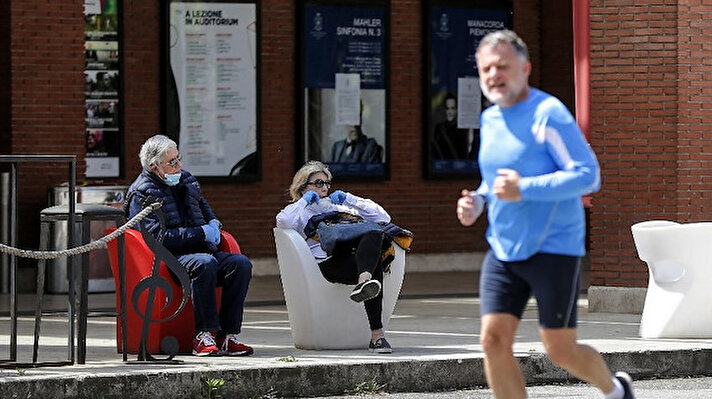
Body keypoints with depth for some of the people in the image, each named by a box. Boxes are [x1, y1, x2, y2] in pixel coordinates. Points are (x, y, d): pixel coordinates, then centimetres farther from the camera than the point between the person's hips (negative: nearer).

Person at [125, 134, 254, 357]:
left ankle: (228, 335, -22)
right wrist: (201, 234, -13)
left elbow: (205, 207, 38)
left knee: (241, 263, -19)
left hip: (201, 250, 7)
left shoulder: (186, 180, 20)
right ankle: (204, 336, -34)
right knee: (205, 263, -37)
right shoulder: (141, 193, -3)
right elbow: (157, 236, -14)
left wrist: (213, 225, 13)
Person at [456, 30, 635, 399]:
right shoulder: (489, 120, 10)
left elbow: (588, 175, -19)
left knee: (560, 350, -1)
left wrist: (524, 188, -26)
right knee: (493, 341, -7)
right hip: (503, 251, 7)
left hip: (554, 248, -6)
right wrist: (477, 201, 6)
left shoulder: (547, 114, -13)